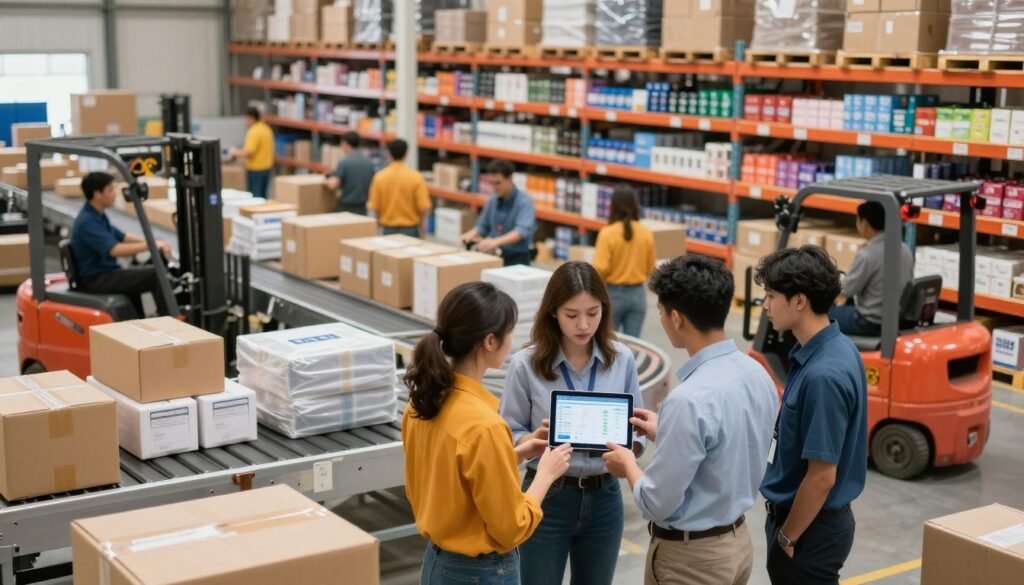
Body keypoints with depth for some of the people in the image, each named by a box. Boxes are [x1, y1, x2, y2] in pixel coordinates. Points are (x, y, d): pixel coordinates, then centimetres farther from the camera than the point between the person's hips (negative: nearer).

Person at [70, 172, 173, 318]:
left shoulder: (97, 215, 11)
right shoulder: (87, 222, -21)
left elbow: (121, 237, 22)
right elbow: (115, 250, -33)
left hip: (105, 273, 11)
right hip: (96, 280, -11)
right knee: (157, 275, -18)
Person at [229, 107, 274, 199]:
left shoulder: (254, 132, -18)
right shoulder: (267, 129, 8)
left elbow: (248, 153, -23)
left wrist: (236, 153, -5)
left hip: (255, 170, -9)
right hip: (267, 167, 9)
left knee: (255, 197, -4)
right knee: (263, 196, 13)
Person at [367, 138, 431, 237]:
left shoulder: (380, 177, -6)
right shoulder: (416, 177, -10)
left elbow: (374, 206, -3)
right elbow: (424, 206, -11)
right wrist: (422, 224, 8)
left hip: (388, 229, 2)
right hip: (410, 229, -1)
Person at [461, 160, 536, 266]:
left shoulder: (524, 202, -11)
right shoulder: (492, 202, 9)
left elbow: (522, 230, -25)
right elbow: (483, 226, 18)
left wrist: (496, 241, -39)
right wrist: (471, 235, -6)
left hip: (517, 259, -5)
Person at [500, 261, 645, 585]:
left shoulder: (622, 359, -4)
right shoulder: (526, 364, -11)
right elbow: (509, 435, -5)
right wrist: (536, 438, -25)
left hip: (603, 497, 3)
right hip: (547, 498, -2)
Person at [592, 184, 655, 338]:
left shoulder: (608, 233, -15)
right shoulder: (646, 234, -2)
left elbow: (601, 268, -17)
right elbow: (650, 269, 7)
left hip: (612, 294, -3)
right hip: (637, 294, 3)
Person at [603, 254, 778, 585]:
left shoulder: (690, 400, -28)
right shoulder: (758, 375, -3)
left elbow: (657, 504, -22)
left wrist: (628, 465, -3)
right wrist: (665, 434, 15)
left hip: (690, 557, -8)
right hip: (738, 540, 8)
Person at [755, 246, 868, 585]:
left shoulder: (823, 375, -28)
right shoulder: (822, 350, 2)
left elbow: (822, 476, -25)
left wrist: (787, 537, -13)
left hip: (811, 528, -9)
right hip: (806, 518, 9)